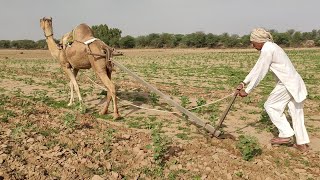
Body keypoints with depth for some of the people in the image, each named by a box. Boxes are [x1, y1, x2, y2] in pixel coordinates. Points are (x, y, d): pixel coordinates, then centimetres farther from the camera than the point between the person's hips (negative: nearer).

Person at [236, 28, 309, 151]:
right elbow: (257, 68, 15)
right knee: (296, 112, 13)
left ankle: (286, 135, 8)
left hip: (287, 84, -10)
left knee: (270, 105, 5)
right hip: (295, 82, 10)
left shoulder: (267, 50, -17)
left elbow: (260, 73, -16)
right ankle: (302, 143, 22)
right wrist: (243, 83, 14)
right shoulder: (269, 47, 14)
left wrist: (247, 91, -9)